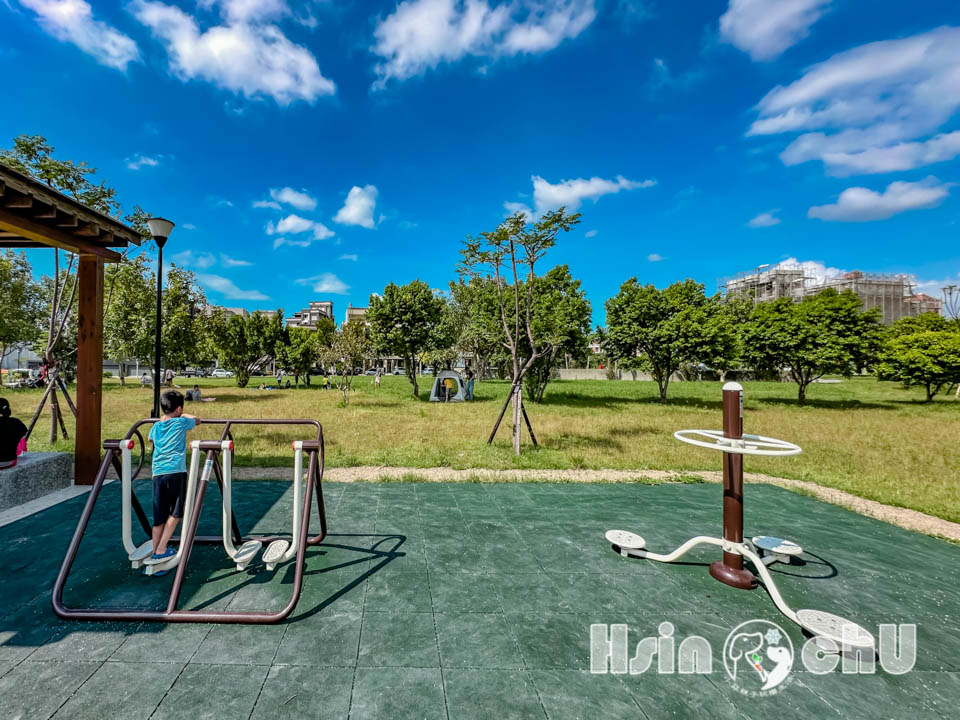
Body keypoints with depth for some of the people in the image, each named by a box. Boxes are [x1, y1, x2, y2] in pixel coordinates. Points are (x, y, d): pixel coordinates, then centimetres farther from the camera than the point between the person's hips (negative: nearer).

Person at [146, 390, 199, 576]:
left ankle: (156, 554, 11)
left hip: (158, 473, 4)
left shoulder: (156, 426, 14)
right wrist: (185, 415, 37)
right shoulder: (181, 423, 1)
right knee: (174, 513, 9)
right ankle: (161, 550, 3)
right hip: (176, 472, -4)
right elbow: (197, 420, 21)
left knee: (158, 518, 9)